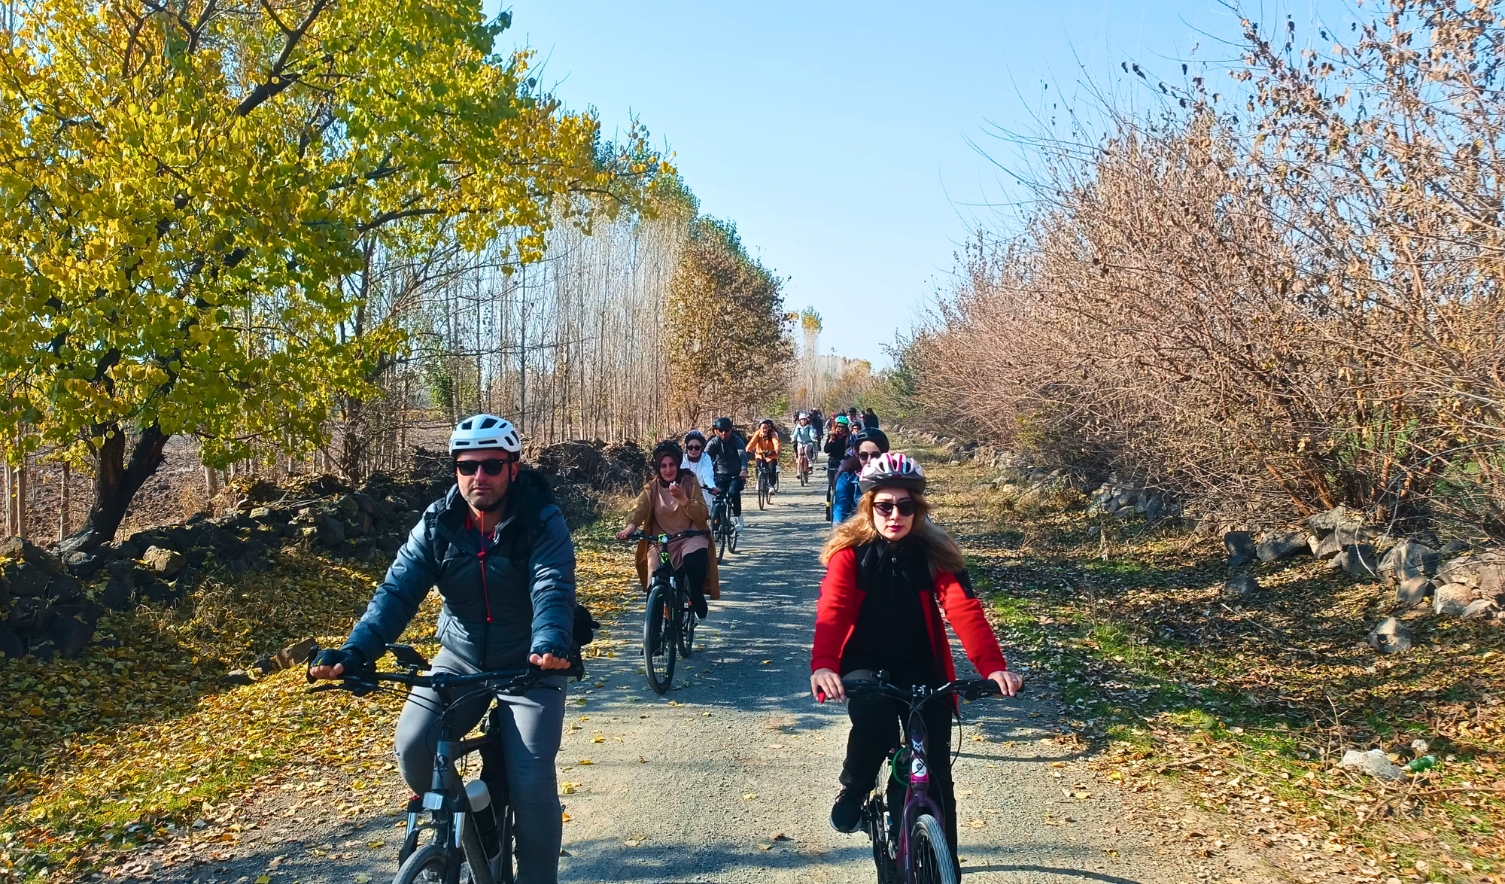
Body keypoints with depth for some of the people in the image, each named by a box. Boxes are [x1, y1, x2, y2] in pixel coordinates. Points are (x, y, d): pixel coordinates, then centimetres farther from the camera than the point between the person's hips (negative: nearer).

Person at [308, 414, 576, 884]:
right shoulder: (437, 524, -8)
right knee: (413, 746, -17)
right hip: (460, 658, 3)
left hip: (530, 663, -3)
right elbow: (397, 591, -16)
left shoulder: (543, 522, -17)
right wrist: (354, 652, -32)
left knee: (531, 781, -15)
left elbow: (553, 590, -30)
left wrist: (551, 645, -52)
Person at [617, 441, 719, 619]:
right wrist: (630, 527, -37)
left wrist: (682, 498, -25)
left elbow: (702, 516, -11)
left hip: (689, 537, -2)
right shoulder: (651, 488, 0)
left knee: (695, 559, -35)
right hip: (661, 541, 2)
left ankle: (697, 600, -11)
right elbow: (638, 510, -15)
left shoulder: (689, 483, -3)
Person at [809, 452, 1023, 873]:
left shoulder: (935, 553, -9)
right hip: (866, 663, -1)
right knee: (873, 717, -33)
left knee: (935, 775, -1)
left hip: (921, 667, 2)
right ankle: (853, 791, -2)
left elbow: (965, 609, -21)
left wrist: (994, 666, -37)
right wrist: (822, 665, -44)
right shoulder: (850, 552, -12)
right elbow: (832, 611, -24)